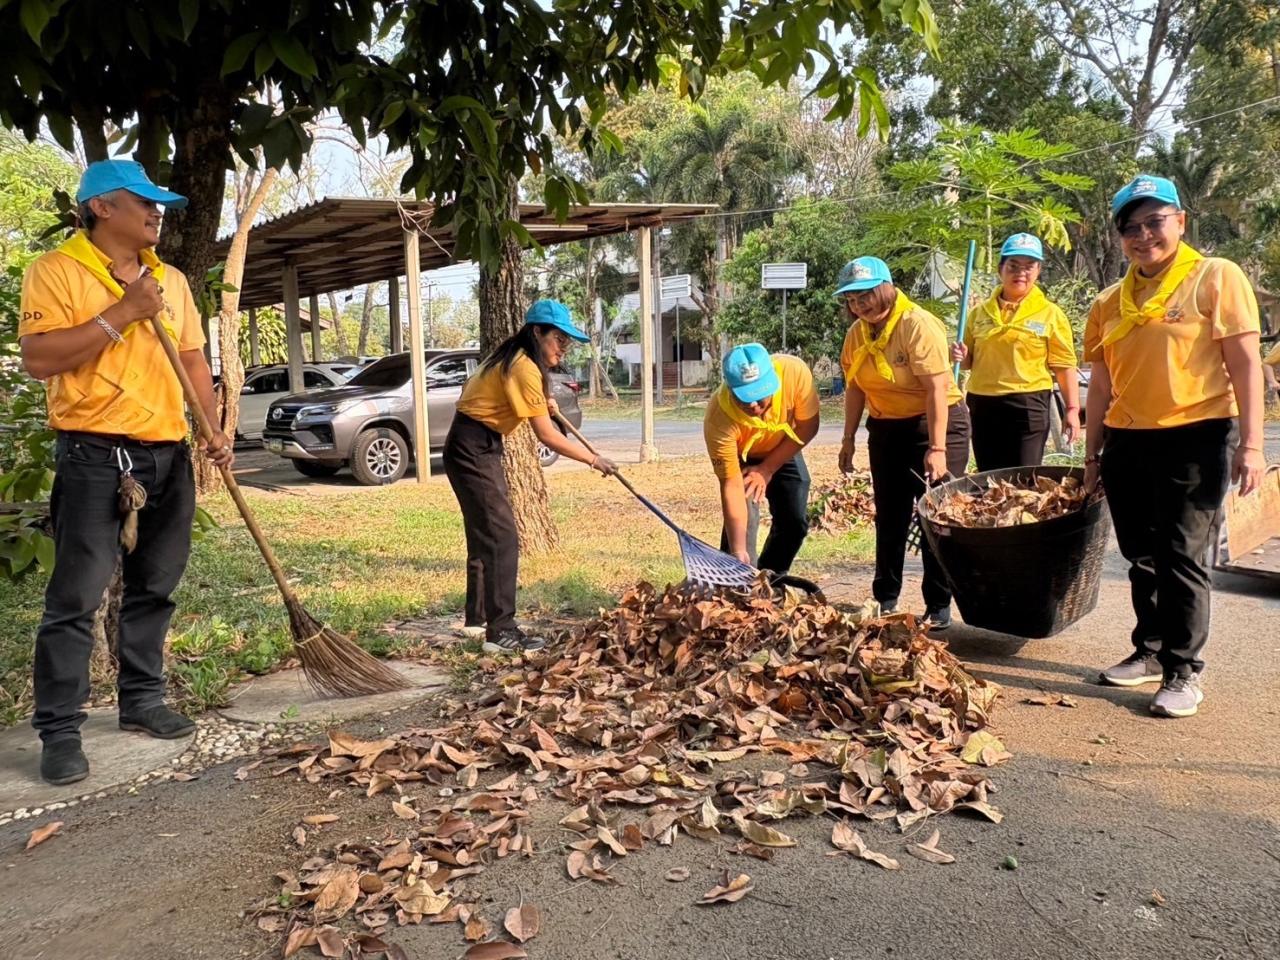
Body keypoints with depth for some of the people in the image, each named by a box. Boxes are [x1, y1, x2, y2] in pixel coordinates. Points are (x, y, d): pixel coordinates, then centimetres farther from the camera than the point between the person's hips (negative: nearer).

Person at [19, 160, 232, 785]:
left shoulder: (171, 279, 15)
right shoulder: (57, 270, -4)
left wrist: (214, 429, 6)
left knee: (153, 588, 12)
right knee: (76, 596, -4)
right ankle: (59, 731, 4)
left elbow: (193, 359, 18)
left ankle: (141, 700, 25)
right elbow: (38, 358, -15)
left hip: (168, 454, 6)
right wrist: (119, 314, -18)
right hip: (95, 454, -6)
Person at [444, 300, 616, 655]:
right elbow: (547, 435, -21)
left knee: (484, 534, 18)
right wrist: (593, 459, -13)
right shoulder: (523, 368, -20)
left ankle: (477, 618, 29)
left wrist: (543, 401, 13)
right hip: (473, 449, -11)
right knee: (502, 538, -12)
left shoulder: (513, 358, 10)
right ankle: (500, 631, -11)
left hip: (480, 447, 11)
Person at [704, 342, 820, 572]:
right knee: (741, 521, -21)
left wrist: (767, 469, -21)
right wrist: (738, 552, -42)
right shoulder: (719, 419, -41)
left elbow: (807, 428, -21)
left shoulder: (794, 371, -38)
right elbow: (731, 485, -38)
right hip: (740, 456, -3)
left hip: (784, 450, 3)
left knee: (795, 521, 0)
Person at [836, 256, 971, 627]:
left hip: (937, 423, -6)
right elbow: (855, 388, 9)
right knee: (889, 516, 11)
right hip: (886, 429, 6)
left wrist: (936, 449, -27)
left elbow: (937, 389, -24)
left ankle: (939, 606, 7)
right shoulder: (857, 333, 2)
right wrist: (849, 438, 7)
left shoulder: (918, 325, -19)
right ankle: (885, 599, 22)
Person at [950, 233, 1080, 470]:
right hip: (983, 406, 4)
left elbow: (1064, 366, -1)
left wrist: (1072, 409, -6)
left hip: (1028, 406, -4)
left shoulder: (1050, 314, 0)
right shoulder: (981, 312, 9)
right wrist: (962, 357, -3)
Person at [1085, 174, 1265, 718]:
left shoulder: (1216, 278, -3)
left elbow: (1245, 363, -7)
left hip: (1195, 439, -5)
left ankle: (1184, 671, 8)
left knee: (1181, 557, -4)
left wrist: (1250, 443, -14)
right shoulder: (1110, 302, 11)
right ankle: (1150, 652, 28)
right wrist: (1092, 454, 13)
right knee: (1142, 557, 13)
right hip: (1127, 443, 5)